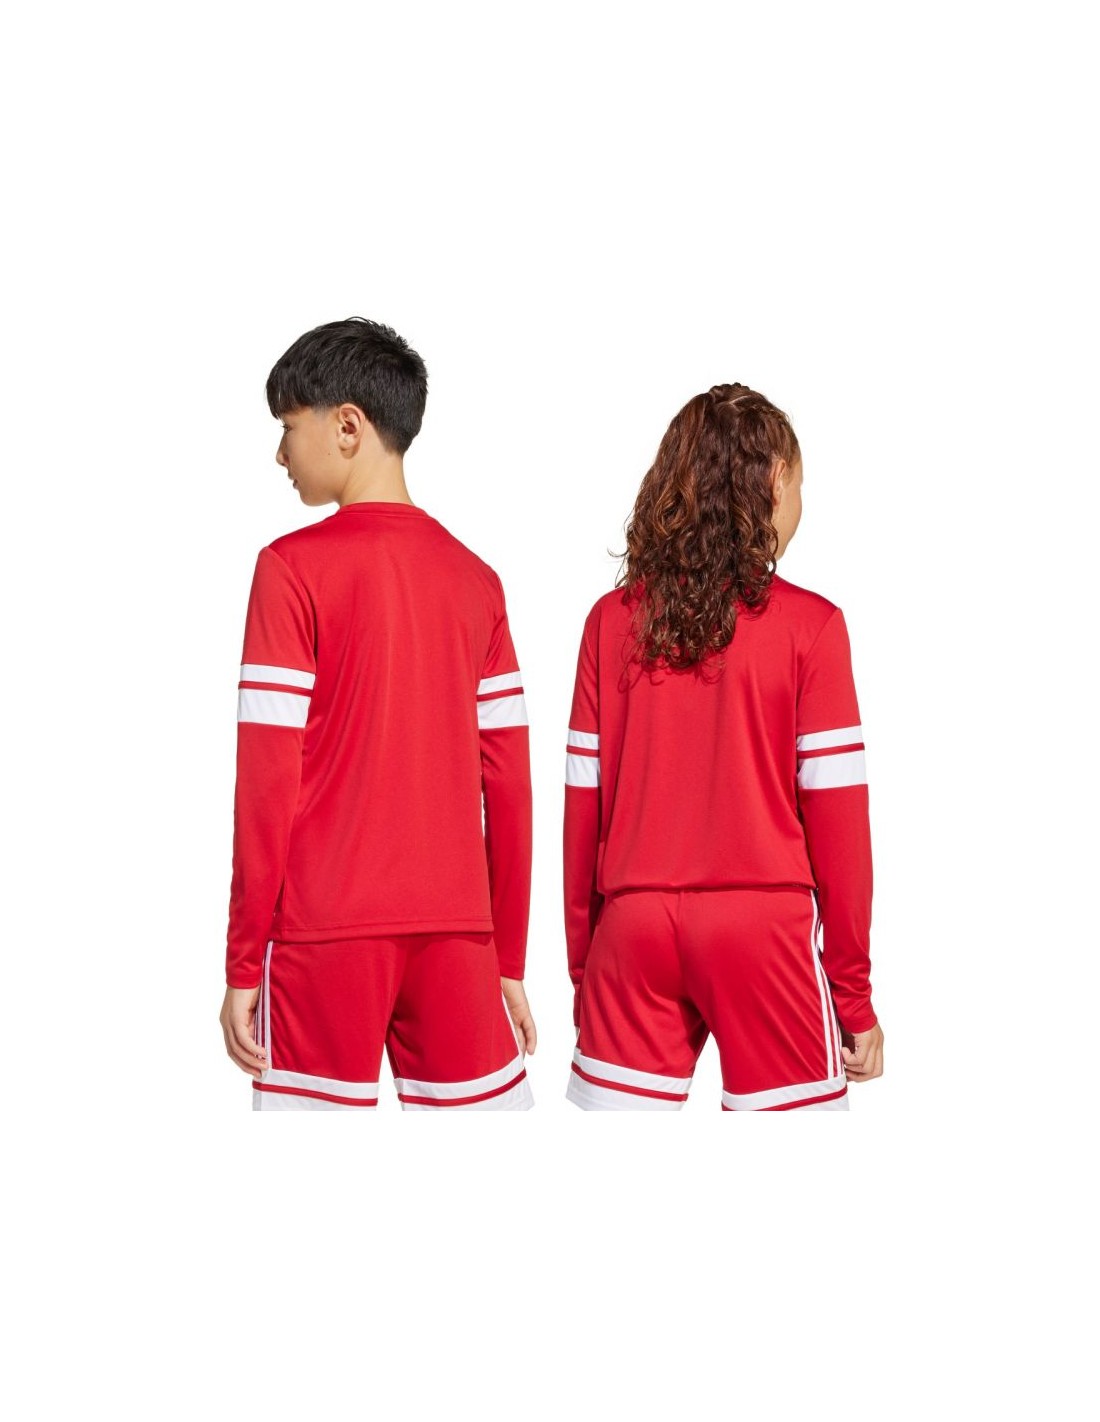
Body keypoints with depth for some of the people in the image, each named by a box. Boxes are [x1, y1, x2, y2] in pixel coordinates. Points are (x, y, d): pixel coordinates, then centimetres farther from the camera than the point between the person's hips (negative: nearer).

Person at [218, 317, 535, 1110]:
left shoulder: (294, 567, -5)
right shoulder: (474, 577, 7)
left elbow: (267, 782, -8)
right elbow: (508, 785, 6)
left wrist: (243, 964, -2)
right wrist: (509, 956, 13)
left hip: (326, 930, -4)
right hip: (455, 928, 4)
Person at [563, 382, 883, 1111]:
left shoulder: (612, 621, 2)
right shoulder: (808, 625, -6)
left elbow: (583, 805, 4)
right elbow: (835, 817, -6)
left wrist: (582, 964, 13)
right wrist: (854, 993, 2)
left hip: (634, 927, 3)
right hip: (763, 923, -3)